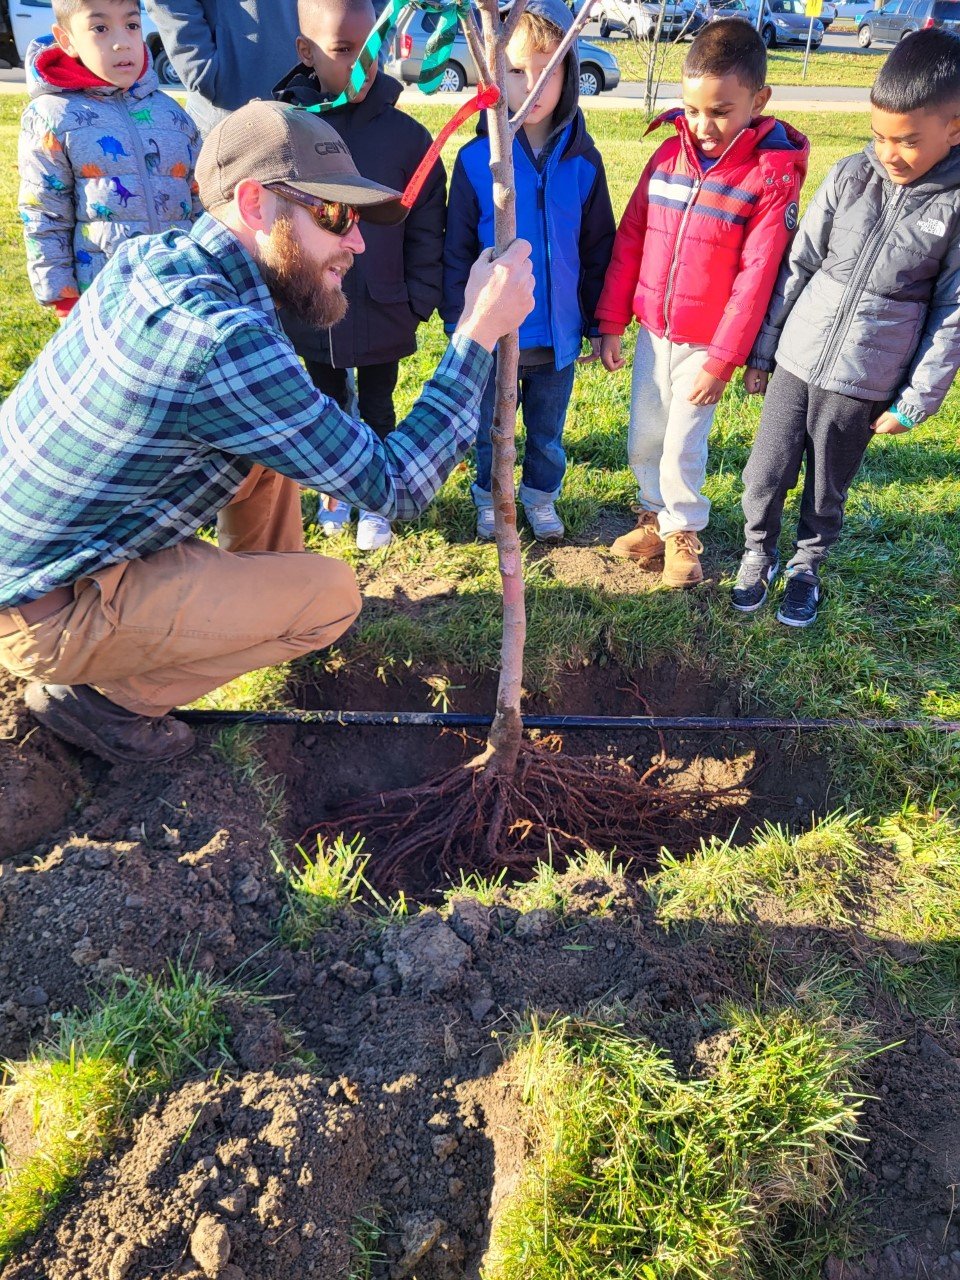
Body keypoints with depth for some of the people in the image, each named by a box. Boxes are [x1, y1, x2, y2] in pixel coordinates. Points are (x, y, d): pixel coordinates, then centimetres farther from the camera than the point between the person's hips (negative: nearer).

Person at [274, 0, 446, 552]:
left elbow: (426, 230, -2)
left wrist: (420, 300, -5)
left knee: (378, 411, 14)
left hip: (382, 314, -1)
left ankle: (375, 501, 32)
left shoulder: (405, 135, -7)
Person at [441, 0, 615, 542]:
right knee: (490, 429, 16)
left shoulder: (583, 161, -4)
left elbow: (598, 248, 3)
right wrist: (458, 323, -4)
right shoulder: (476, 159, -9)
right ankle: (490, 498, 38)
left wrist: (601, 322, 4)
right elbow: (457, 250, -3)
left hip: (559, 332, 1)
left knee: (548, 431, 17)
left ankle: (542, 496, 39)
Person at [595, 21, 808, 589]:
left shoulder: (774, 176, -11)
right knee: (643, 438, 11)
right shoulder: (671, 153, 1)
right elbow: (629, 239, 4)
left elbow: (756, 277, -13)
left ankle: (683, 530, 25)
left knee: (683, 443, 2)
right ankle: (656, 515, 33)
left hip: (705, 341, -4)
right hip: (652, 330, 5)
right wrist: (612, 322, 2)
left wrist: (723, 360, -15)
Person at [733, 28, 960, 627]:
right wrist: (762, 349, 6)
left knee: (827, 490, 12)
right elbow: (799, 266, 4)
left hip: (865, 384, -2)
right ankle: (759, 555, 31)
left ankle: (807, 567, 35)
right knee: (765, 474, 6)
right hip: (797, 360, 2)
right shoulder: (853, 175, -2)